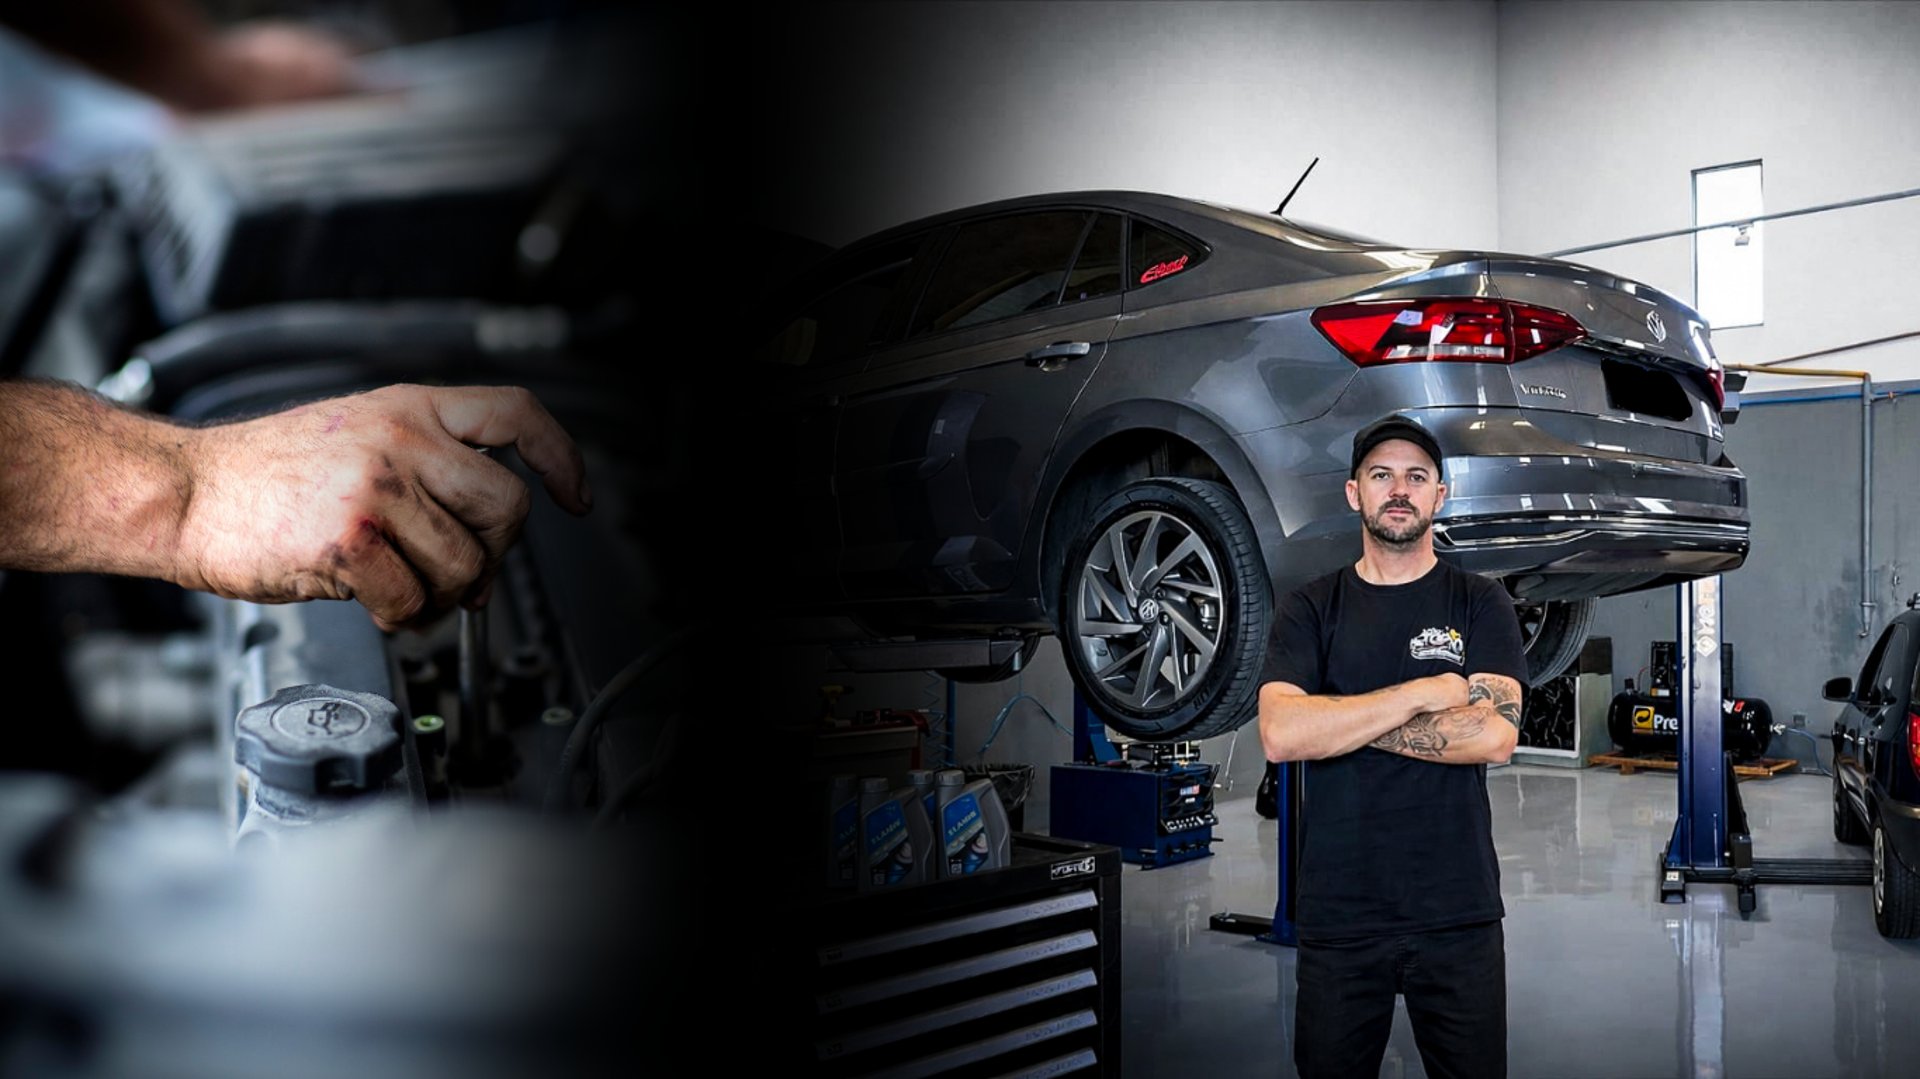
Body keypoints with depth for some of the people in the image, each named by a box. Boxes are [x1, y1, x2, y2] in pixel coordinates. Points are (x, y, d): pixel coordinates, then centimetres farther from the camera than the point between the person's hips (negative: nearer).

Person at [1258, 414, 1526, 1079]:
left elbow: (1495, 736, -11)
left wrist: (1342, 720, -11)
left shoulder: (1481, 604, 4)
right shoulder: (1310, 609, 5)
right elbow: (1279, 735, -12)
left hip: (1459, 914, 0)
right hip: (1338, 917, 0)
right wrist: (1424, 693, -12)